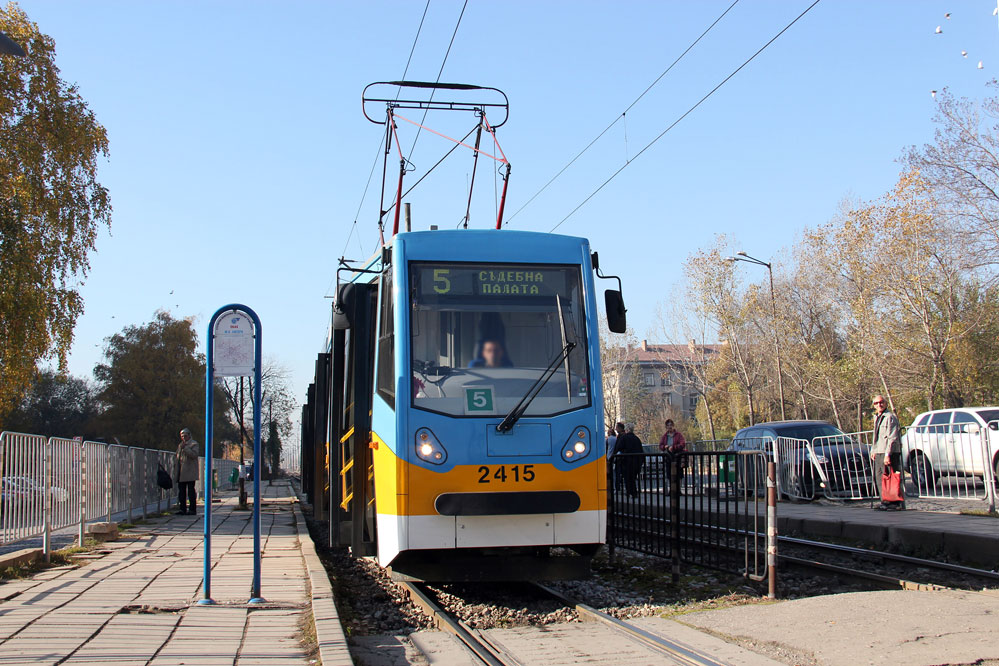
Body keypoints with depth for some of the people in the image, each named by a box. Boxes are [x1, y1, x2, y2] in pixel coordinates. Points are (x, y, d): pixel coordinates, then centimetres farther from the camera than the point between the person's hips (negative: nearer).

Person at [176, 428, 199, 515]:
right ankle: (183, 509, 11)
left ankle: (192, 509, -4)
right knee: (181, 491, 7)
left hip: (189, 472, -7)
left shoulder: (194, 444, -1)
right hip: (181, 473, 7)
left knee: (191, 491, -6)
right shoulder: (180, 445, 22)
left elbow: (194, 455, -16)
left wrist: (185, 448, -19)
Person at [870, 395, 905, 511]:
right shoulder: (877, 418, 18)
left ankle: (899, 503, -7)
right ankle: (885, 502, 16)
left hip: (890, 452, -9)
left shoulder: (890, 417, -11)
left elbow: (892, 438, -16)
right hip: (879, 453, 9)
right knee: (879, 478, 10)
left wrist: (887, 454, -21)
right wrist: (873, 451, 19)